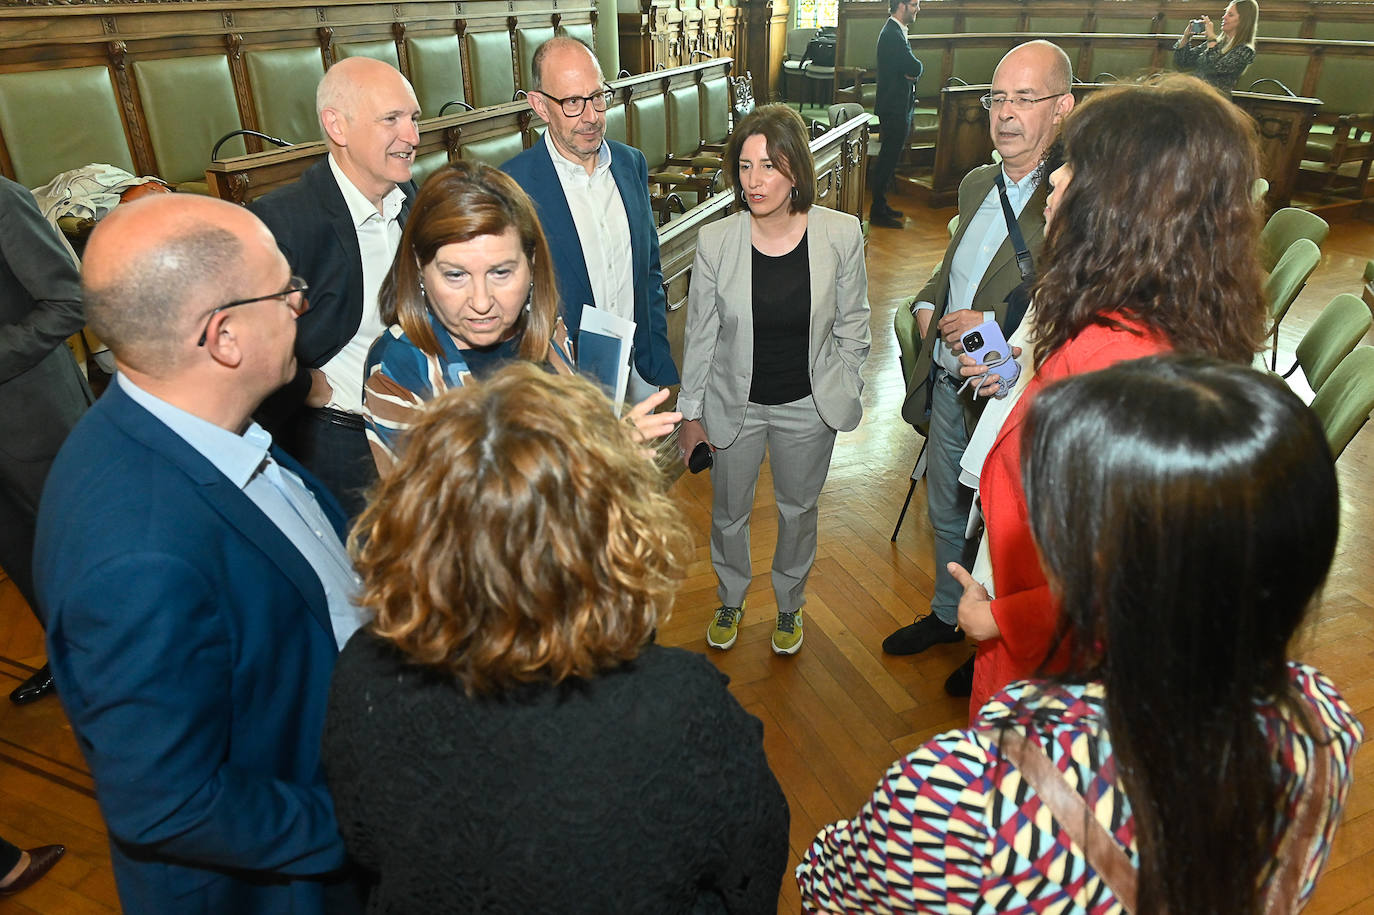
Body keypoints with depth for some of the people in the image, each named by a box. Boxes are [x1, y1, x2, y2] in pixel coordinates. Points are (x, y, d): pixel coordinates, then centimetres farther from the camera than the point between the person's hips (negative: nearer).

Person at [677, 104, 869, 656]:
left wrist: (842, 392, 1)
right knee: (728, 512, 18)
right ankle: (730, 600, 49)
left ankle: (789, 605, 49)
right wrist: (691, 411, 0)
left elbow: (852, 322, -1)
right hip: (735, 403, 0)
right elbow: (700, 334, -5)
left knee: (798, 510, 20)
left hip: (808, 406, 0)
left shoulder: (841, 235, -14)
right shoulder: (715, 241, -15)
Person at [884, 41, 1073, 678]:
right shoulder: (976, 184, 6)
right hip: (947, 383, 7)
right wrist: (926, 306, 2)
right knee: (947, 515, 24)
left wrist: (996, 325, -27)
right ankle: (947, 614, 49)